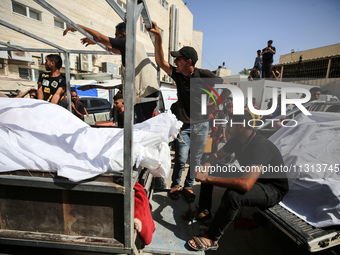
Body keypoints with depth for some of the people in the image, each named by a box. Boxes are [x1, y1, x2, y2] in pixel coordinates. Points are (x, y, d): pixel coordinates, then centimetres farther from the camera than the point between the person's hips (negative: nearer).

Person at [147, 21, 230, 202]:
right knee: (181, 159, -4)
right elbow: (160, 62, -8)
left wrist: (213, 106, -4)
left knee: (195, 160, 9)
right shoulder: (177, 74, 0)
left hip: (201, 125, -1)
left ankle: (188, 186, 30)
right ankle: (175, 184, 22)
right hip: (184, 124, 1)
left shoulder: (204, 75, -9)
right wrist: (158, 37, -15)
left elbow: (226, 89, -3)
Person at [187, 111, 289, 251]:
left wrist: (208, 179, -40)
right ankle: (203, 211, 13)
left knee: (232, 195, -37)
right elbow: (217, 155, 5)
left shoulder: (260, 146, -34)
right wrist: (206, 166, -18)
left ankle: (212, 239, -15)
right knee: (207, 172, 2)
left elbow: (245, 185, -44)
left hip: (273, 190, -8)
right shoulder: (237, 140, -7)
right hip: (249, 178, 8)